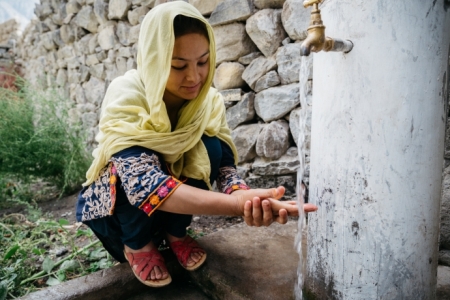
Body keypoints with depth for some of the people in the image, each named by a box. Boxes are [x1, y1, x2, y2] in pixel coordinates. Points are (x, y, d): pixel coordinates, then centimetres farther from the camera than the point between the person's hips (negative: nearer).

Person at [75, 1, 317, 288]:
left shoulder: (210, 100, -15)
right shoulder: (126, 97, -28)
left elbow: (225, 167, -21)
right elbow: (142, 184, -40)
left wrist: (248, 199, -45)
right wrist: (238, 204, -52)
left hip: (172, 206, 3)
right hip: (114, 205, -2)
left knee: (209, 149, -24)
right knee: (137, 167, -34)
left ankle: (175, 233, -2)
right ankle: (137, 245, -5)